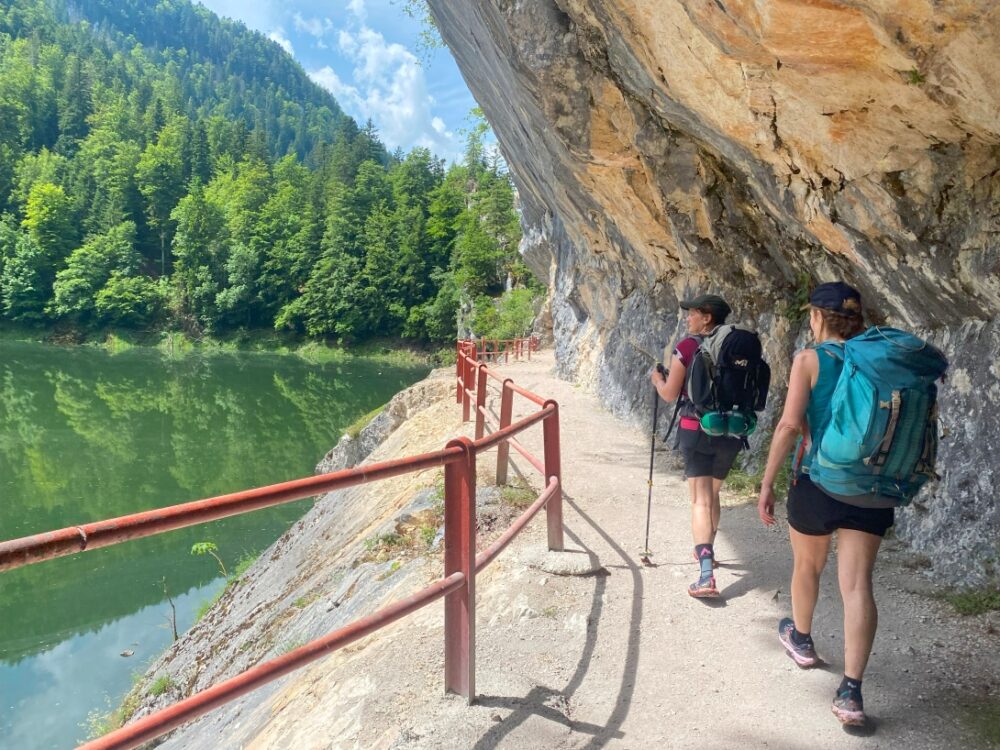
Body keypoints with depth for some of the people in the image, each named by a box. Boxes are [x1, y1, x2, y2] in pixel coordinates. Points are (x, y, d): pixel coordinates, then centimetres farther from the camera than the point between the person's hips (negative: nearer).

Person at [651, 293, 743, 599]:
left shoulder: (686, 347, -9)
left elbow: (670, 394, -6)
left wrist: (657, 379, 14)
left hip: (696, 430, -5)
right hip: (730, 432, 5)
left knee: (701, 500, -8)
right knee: (713, 494, 23)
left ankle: (707, 576, -19)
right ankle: (706, 551, 40)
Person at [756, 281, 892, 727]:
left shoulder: (809, 359, -8)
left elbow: (790, 425, -17)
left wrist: (767, 483, -12)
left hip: (819, 481, -3)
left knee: (806, 565, 21)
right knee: (858, 584, 2)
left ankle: (801, 640, 44)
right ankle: (851, 692, -2)